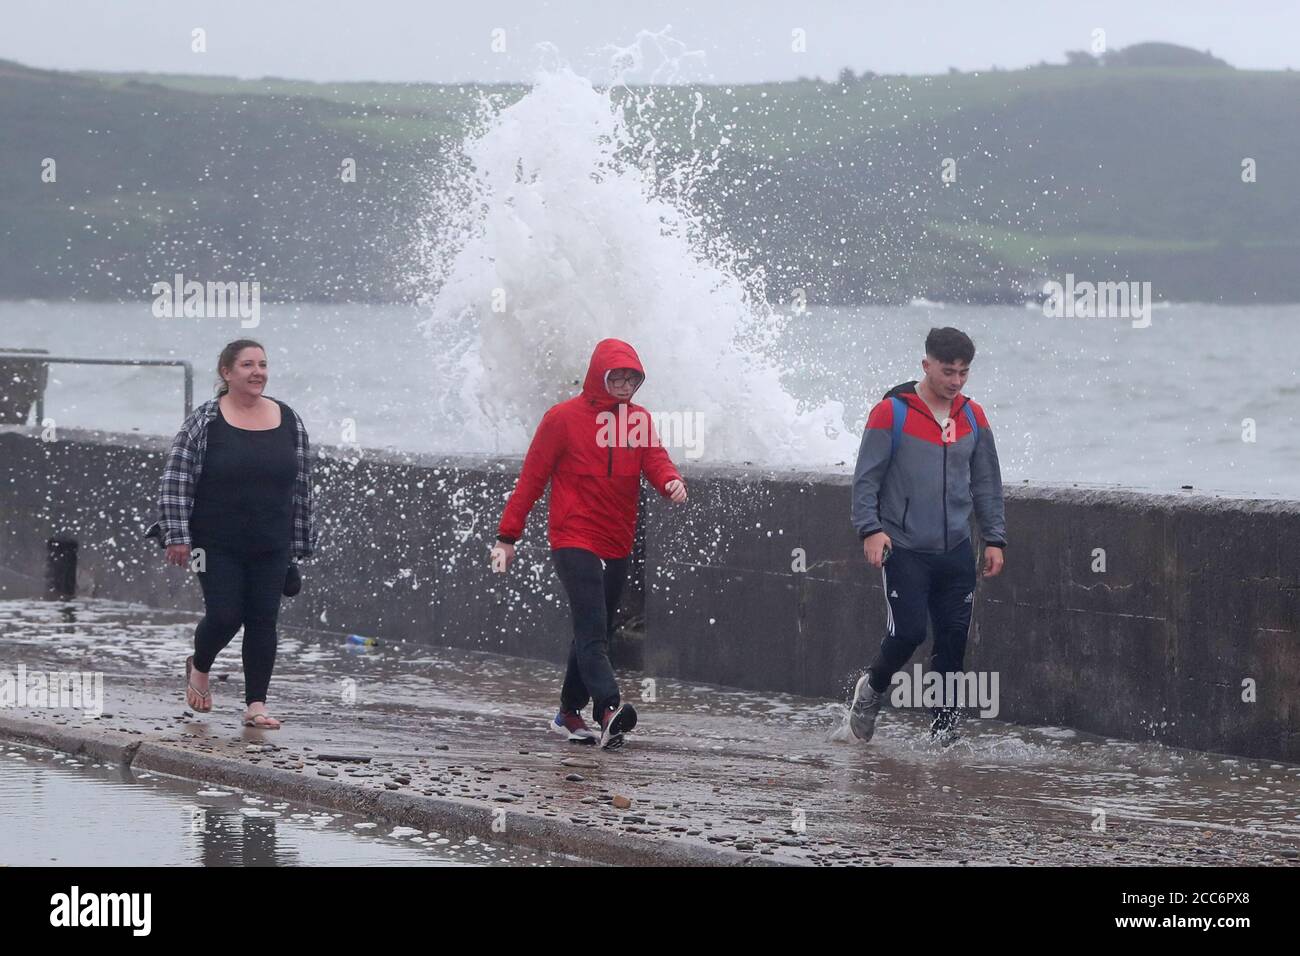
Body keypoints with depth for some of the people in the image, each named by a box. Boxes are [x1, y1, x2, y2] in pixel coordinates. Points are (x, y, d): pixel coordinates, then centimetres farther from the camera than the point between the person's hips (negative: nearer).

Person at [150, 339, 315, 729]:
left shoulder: (289, 421, 5)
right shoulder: (205, 420, -6)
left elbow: (301, 486, 11)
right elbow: (176, 481, -6)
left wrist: (300, 542, 10)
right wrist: (177, 536, -12)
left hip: (271, 548, 3)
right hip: (218, 546, -3)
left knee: (263, 621, 1)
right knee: (224, 616, -4)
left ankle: (256, 704, 8)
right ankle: (199, 667, 27)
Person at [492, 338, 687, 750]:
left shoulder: (639, 419, 11)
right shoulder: (563, 418, -4)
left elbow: (654, 458, -1)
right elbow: (531, 478, -2)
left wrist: (671, 481, -27)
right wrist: (507, 536, -4)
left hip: (617, 546, 6)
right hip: (574, 542, -6)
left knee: (596, 633, 12)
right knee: (592, 629, -19)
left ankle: (569, 712, 23)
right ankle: (609, 709, -32)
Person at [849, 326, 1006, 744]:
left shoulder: (973, 418, 9)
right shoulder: (891, 413, -6)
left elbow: (987, 483, 16)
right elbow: (866, 478, -5)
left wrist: (994, 538, 10)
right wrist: (870, 529, -15)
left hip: (956, 551, 5)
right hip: (904, 549, -4)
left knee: (954, 635, 1)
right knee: (909, 631, -11)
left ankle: (944, 723, 13)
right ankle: (871, 688, 17)